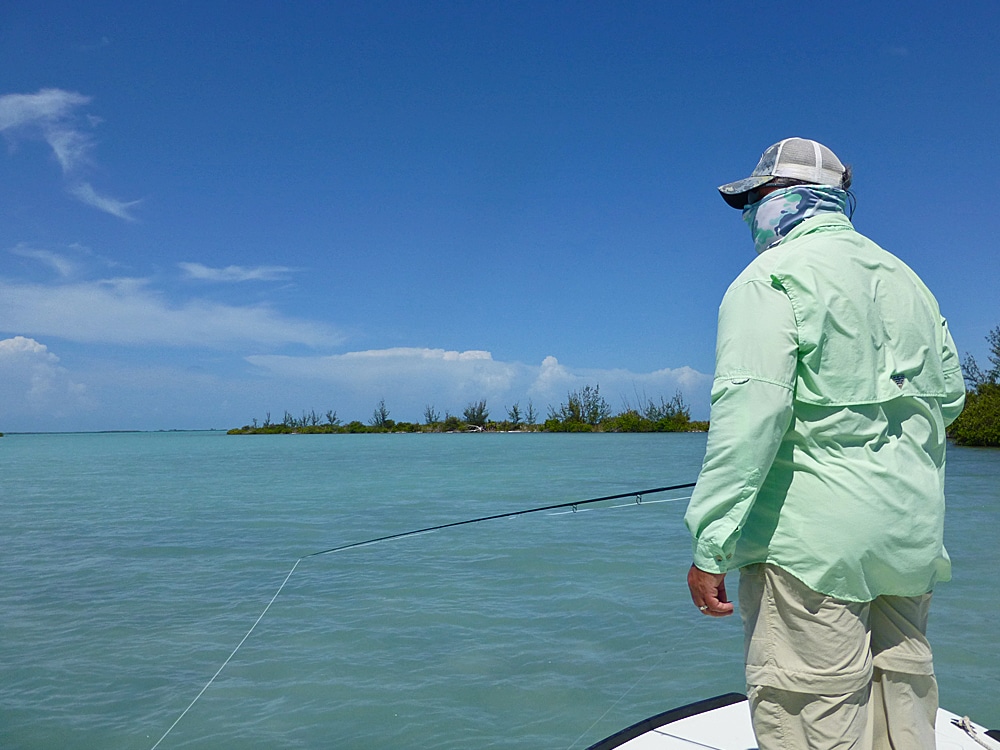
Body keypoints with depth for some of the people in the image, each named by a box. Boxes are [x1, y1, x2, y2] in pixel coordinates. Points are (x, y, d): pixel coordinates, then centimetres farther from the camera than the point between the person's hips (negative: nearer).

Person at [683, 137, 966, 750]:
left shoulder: (772, 276, -9)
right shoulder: (908, 280, 17)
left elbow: (750, 409, -21)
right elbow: (950, 393, 22)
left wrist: (711, 545, -20)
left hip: (813, 536, -8)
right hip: (913, 538, 9)